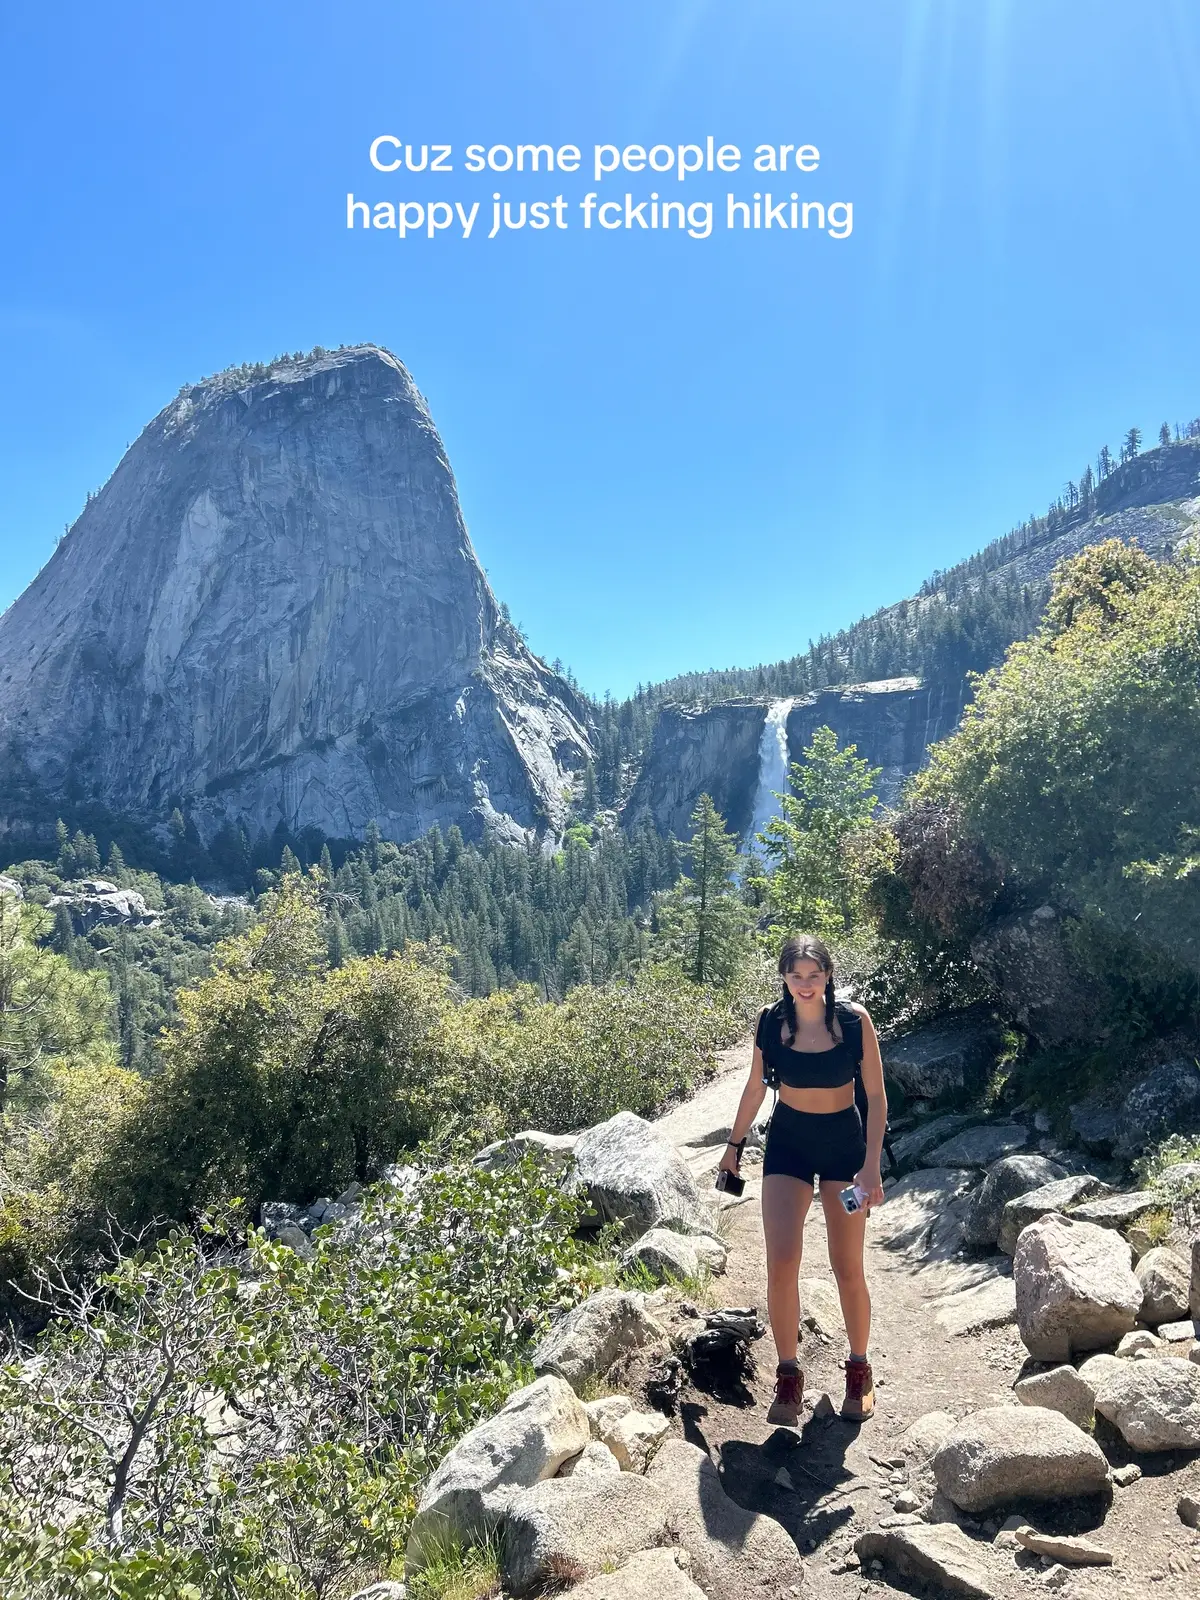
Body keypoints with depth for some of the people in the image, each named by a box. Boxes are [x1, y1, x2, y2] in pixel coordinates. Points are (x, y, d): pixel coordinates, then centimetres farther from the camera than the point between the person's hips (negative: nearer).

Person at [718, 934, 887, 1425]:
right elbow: (755, 1086, 4)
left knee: (847, 1269, 6)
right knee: (781, 1263, -10)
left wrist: (872, 1166, -15)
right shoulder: (771, 1020, -11)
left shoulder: (854, 1020, -16)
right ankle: (789, 1376, 9)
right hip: (787, 1141, 1)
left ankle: (860, 1369, 30)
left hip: (844, 1142, -1)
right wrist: (735, 1143, 11)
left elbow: (876, 1095, -9)